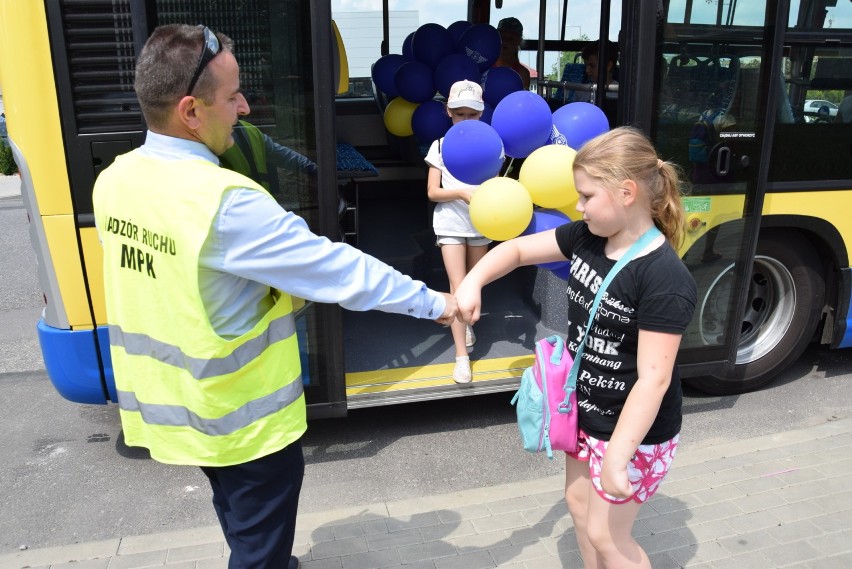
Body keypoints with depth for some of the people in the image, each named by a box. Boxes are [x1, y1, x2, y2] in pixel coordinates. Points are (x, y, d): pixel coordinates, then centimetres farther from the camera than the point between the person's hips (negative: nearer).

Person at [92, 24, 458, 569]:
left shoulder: (113, 181, -4)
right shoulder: (226, 203, -29)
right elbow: (334, 268, -24)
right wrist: (431, 302, -13)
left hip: (170, 401, 8)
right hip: (242, 414, -8)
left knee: (240, 520, 31)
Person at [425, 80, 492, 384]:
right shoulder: (440, 146, -1)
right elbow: (433, 192, -5)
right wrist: (462, 192, -21)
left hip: (481, 223, 2)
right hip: (451, 223, -2)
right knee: (458, 287, -8)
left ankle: (467, 322, 45)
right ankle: (462, 356, -4)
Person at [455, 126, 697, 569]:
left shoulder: (666, 279, -29)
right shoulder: (587, 237, -7)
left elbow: (654, 378, -29)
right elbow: (519, 248, 2)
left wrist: (617, 457, -28)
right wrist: (473, 281, -16)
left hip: (635, 431, -8)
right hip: (584, 411, 8)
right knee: (578, 504, 24)